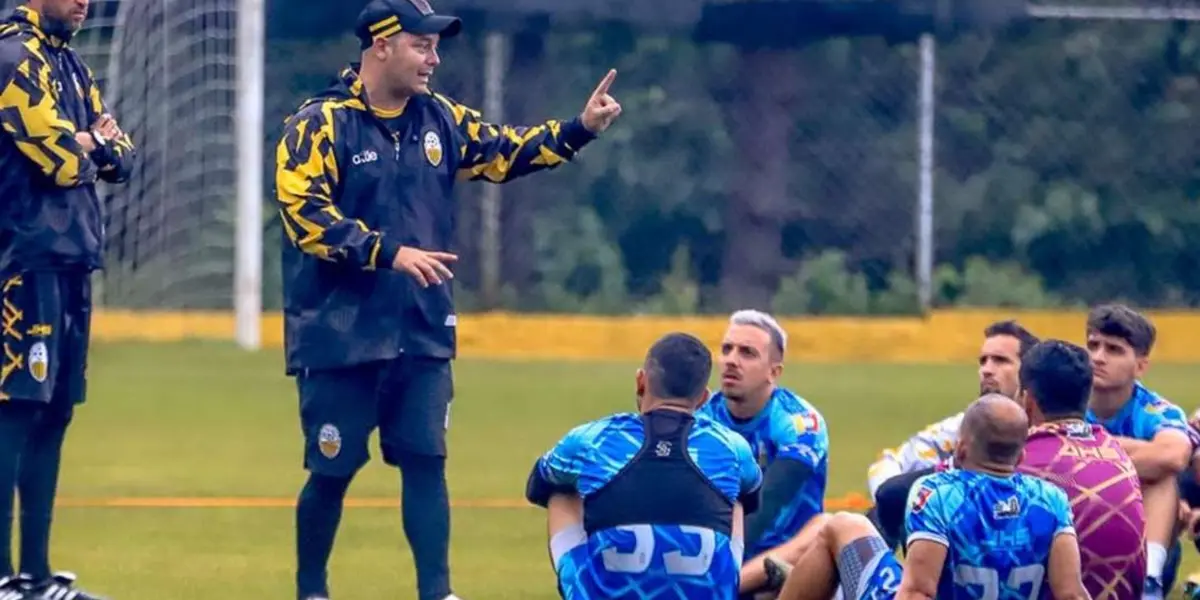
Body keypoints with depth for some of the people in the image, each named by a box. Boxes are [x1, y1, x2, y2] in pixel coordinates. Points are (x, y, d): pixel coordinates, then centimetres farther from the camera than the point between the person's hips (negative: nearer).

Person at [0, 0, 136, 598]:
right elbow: (63, 162, -18)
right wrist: (94, 143, 2)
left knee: (53, 410, 10)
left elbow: (120, 160, 16)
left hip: (69, 261, 9)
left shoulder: (70, 66, 19)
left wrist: (94, 143, -5)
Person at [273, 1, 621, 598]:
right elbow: (306, 214, -18)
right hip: (340, 337, -5)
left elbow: (505, 151, 15)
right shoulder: (320, 124, -9)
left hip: (422, 332, 5)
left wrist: (579, 129, 0)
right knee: (333, 470, 3)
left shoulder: (439, 119, 9)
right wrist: (391, 252, -25)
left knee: (426, 460, 2)